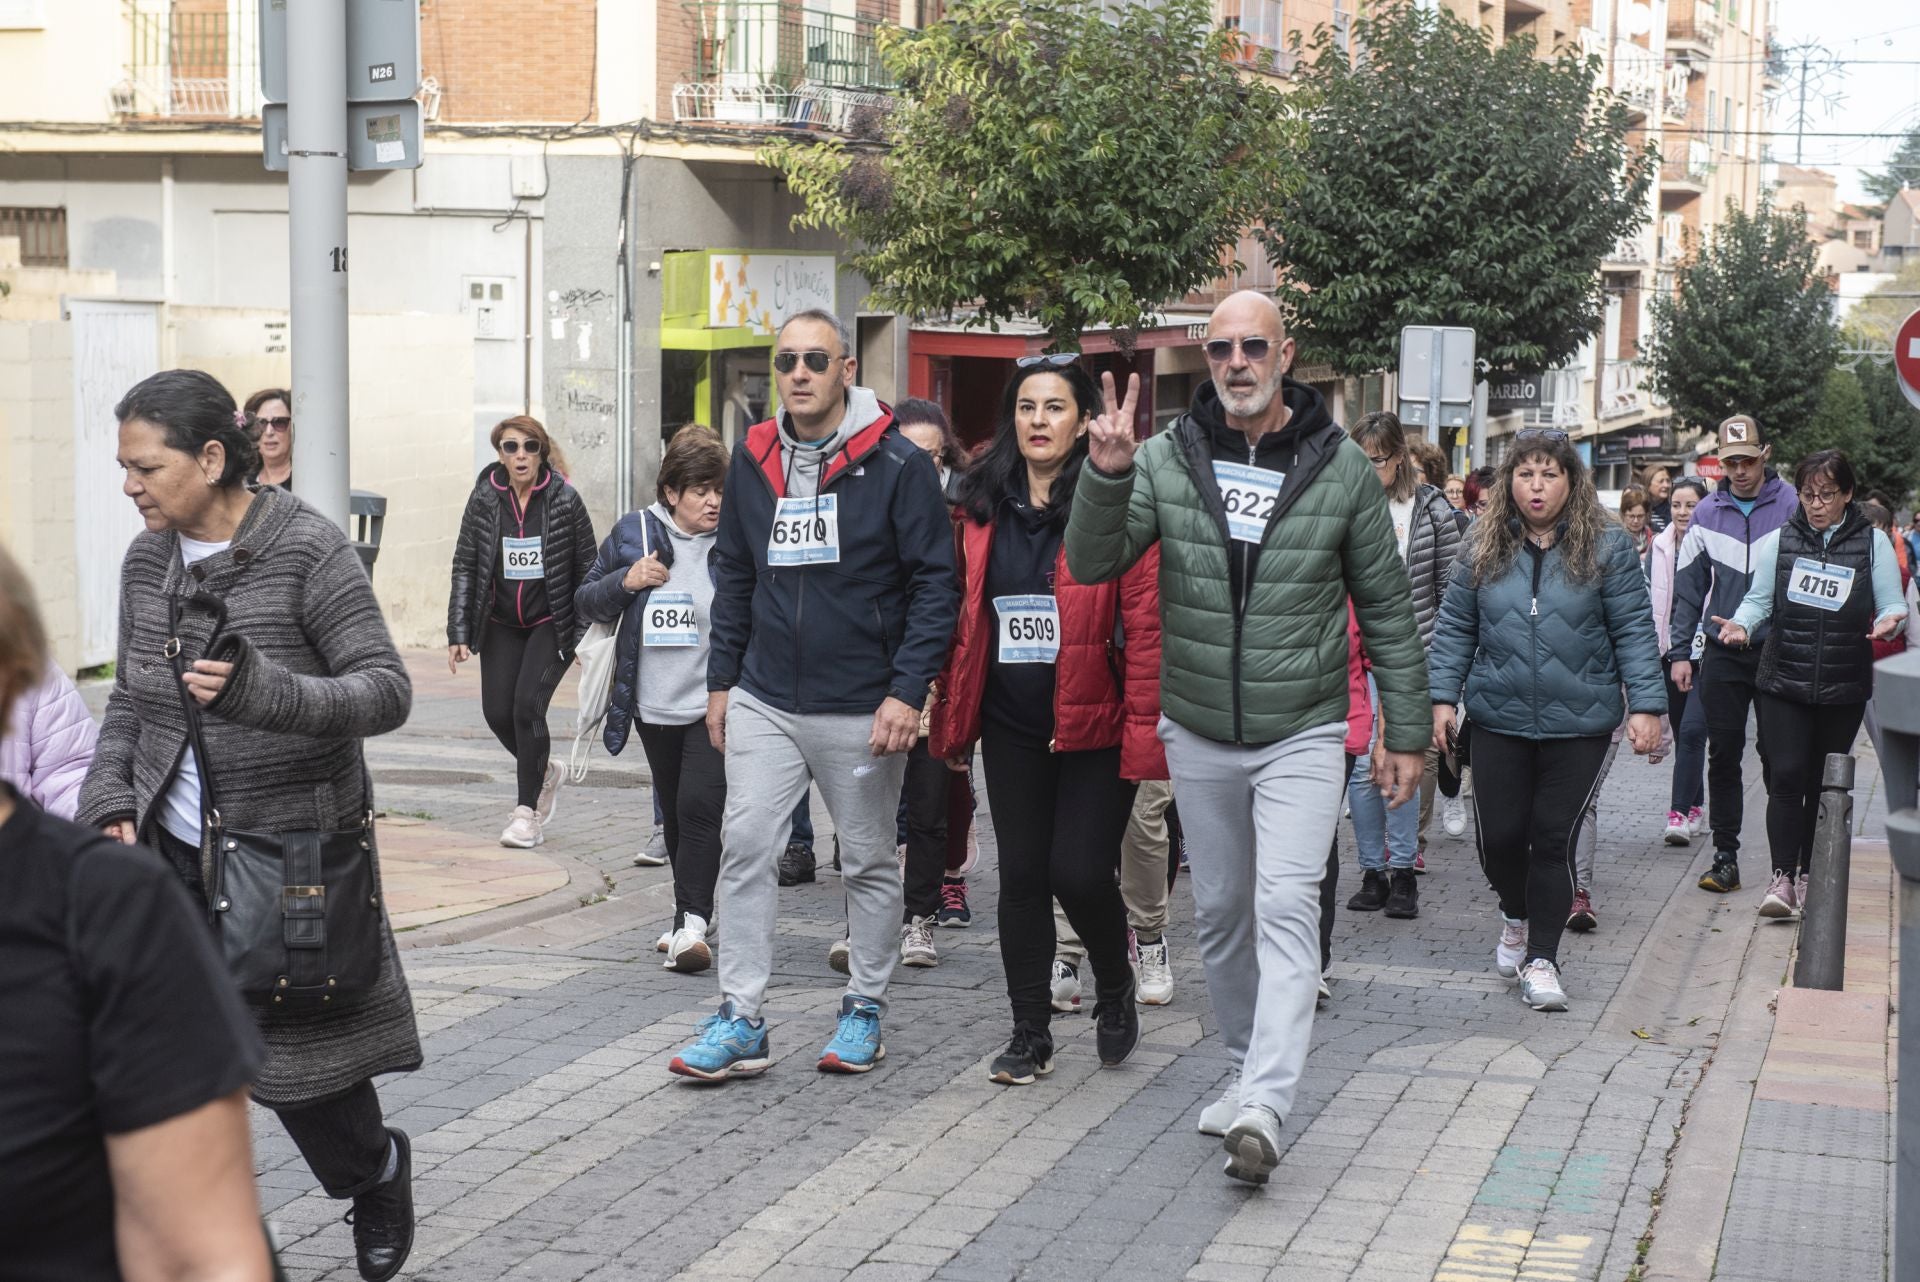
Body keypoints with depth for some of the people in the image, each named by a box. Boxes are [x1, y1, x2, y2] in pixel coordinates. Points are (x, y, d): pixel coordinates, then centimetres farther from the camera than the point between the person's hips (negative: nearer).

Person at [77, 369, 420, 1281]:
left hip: (289, 852, -5)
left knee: (298, 1053, 6)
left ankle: (378, 1172, 37)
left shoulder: (308, 550, -13)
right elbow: (128, 701, 15)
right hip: (170, 853, 5)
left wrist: (261, 692, -32)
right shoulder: (148, 559, 5)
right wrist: (111, 802, -1)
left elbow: (387, 690, -17)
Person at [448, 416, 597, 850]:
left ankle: (526, 811, -2)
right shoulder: (484, 499, -2)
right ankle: (546, 772, 30)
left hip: (552, 625, -3)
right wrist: (458, 634, -4)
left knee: (527, 706, -15)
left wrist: (587, 635, -6)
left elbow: (587, 569, -3)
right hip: (501, 626, 3)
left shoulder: (565, 500, -8)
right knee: (497, 713, -1)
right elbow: (465, 566, 1)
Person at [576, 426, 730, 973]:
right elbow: (585, 602, 8)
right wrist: (625, 582, -11)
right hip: (655, 706, 4)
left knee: (699, 806, -17)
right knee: (675, 814, 16)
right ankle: (691, 915, 31)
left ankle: (692, 924, -16)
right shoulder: (634, 534, 2)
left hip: (716, 704, -4)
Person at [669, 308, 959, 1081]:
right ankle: (740, 1022, 3)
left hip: (862, 711, -4)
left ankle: (865, 1010, 24)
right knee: (744, 849, -2)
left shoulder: (896, 464, -9)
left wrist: (908, 691, -16)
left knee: (869, 862, 10)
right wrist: (722, 679, 11)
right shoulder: (753, 459, 6)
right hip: (764, 703, 4)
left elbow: (934, 583, -9)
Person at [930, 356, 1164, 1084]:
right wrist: (954, 715, 8)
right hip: (1012, 729, 5)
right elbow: (968, 619, 12)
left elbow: (1147, 624, -12)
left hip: (1095, 728, -5)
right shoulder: (986, 506, 7)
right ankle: (1030, 1036, 19)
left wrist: (1145, 730, -17)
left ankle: (1115, 987, 23)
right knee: (1022, 876, 7)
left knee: (1080, 873, -8)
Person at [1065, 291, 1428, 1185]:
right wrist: (1105, 477, -29)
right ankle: (1248, 1068, 32)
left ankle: (1263, 1107, -21)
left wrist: (1407, 731, 1)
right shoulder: (1167, 459, -2)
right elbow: (1092, 564, -10)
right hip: (1198, 733, 3)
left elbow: (1387, 608, 2)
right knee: (1220, 912, 14)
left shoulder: (1339, 467, -4)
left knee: (1287, 909, -15)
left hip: (1302, 733, -3)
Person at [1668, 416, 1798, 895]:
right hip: (1722, 655, 3)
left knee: (1776, 753, 0)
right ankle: (1725, 856, 11)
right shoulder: (1707, 513, 7)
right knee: (1723, 755, 5)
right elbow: (1688, 587, 10)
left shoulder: (1792, 507, -2)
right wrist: (1680, 652, 4)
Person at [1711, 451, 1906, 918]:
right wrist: (1740, 624, -11)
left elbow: (1893, 605, 3)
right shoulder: (1779, 541, 4)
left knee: (1824, 783, 8)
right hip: (1783, 682, 0)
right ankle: (1782, 876, -11)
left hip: (1845, 687, 0)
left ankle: (1809, 875, 20)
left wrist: (1888, 623, -19)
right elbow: (1759, 598, 10)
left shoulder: (1873, 543, 2)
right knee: (1786, 776, -11)